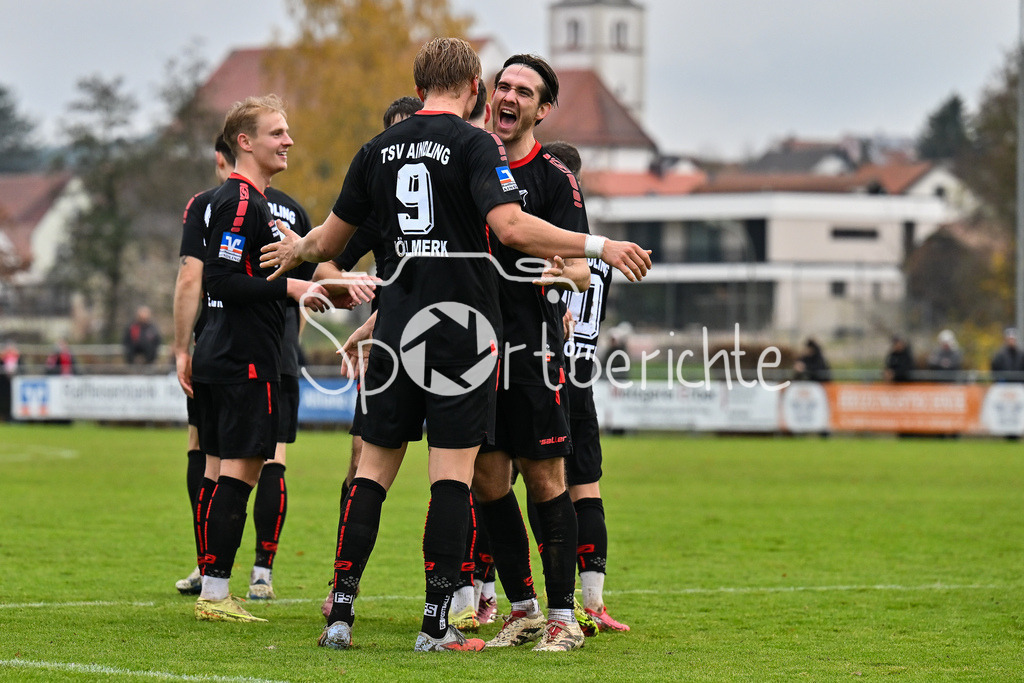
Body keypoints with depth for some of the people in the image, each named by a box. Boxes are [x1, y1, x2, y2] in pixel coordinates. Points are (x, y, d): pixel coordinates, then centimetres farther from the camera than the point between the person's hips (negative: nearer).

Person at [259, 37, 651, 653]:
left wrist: (298, 251, 40)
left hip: (397, 324, 5)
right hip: (463, 324, -4)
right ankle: (437, 624, -5)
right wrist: (598, 247, -17)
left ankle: (341, 613, 6)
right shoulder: (474, 144, -7)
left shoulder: (380, 149, 9)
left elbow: (331, 240, 17)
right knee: (453, 472, -2)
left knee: (375, 466, 10)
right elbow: (508, 225, -21)